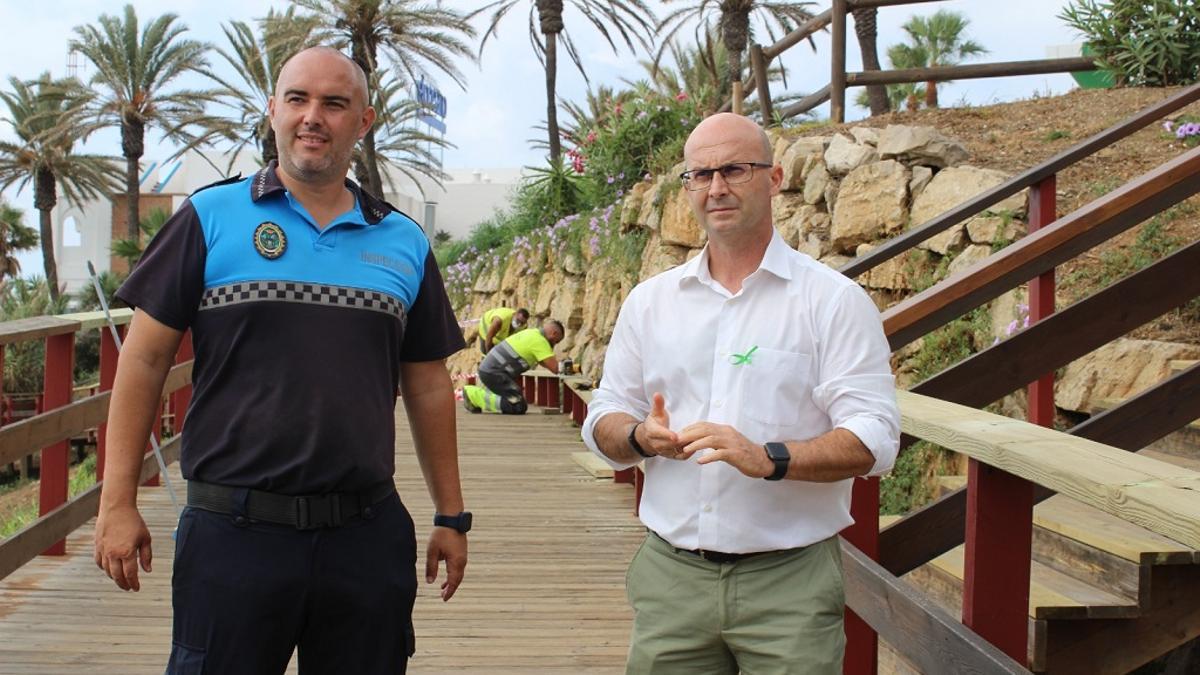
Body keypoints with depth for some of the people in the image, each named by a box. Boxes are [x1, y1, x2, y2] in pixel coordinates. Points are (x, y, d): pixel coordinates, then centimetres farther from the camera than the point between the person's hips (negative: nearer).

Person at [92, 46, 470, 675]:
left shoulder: (403, 243, 9)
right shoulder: (210, 218, 0)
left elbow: (428, 387, 13)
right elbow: (144, 360, 0)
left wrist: (451, 516, 13)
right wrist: (118, 503, -4)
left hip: (368, 535, 3)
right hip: (233, 530, -2)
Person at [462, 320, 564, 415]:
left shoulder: (532, 333, 17)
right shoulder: (539, 341, -12)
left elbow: (544, 362, 26)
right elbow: (555, 368, -18)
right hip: (494, 372, -10)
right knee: (519, 406, -15)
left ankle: (472, 392, 16)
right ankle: (475, 397, -11)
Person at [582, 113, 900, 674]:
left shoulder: (834, 301, -2)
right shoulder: (649, 301, 10)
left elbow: (873, 440, -9)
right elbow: (602, 422, 13)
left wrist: (768, 458, -23)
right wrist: (641, 437, -9)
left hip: (789, 581, -3)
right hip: (670, 575, 3)